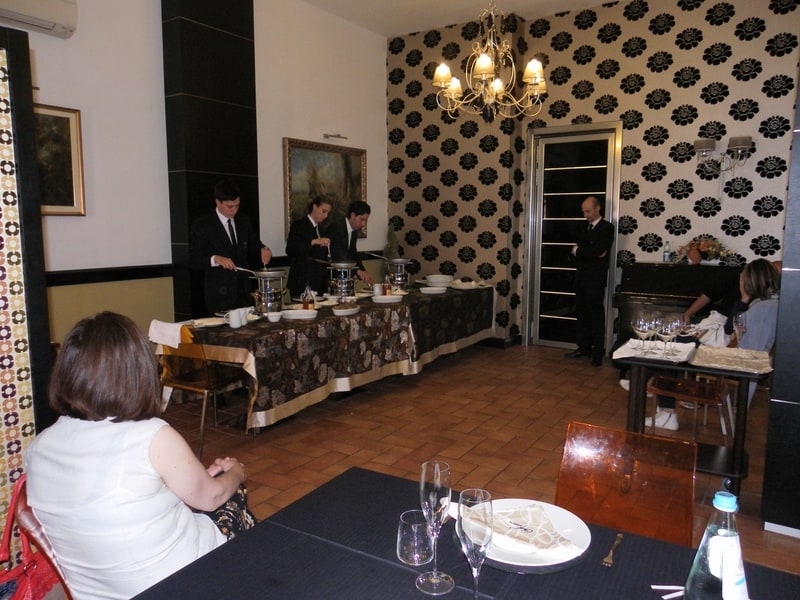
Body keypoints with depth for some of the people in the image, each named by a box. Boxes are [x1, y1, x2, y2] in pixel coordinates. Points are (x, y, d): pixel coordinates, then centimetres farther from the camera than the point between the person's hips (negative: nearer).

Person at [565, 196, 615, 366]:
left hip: (596, 278, -7)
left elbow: (596, 251, -17)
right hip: (581, 277, 7)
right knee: (582, 313, 10)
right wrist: (590, 254, -11)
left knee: (596, 314, -2)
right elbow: (576, 251, 8)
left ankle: (598, 352, 5)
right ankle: (584, 347, 20)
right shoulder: (585, 228, 16)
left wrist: (578, 251, -3)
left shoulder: (607, 228, -6)